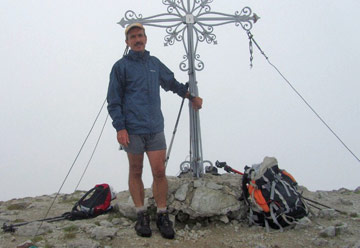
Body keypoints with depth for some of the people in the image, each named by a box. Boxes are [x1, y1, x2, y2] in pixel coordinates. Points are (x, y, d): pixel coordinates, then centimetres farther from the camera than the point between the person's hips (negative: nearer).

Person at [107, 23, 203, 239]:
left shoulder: (155, 63, 13)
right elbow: (114, 100, -2)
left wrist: (191, 96, 30)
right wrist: (120, 127, -9)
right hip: (132, 130, -3)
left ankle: (163, 215, 10)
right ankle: (142, 216, 17)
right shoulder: (121, 66, 0)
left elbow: (171, 82, 30)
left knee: (159, 171, -2)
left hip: (155, 128, 3)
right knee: (136, 172, 7)